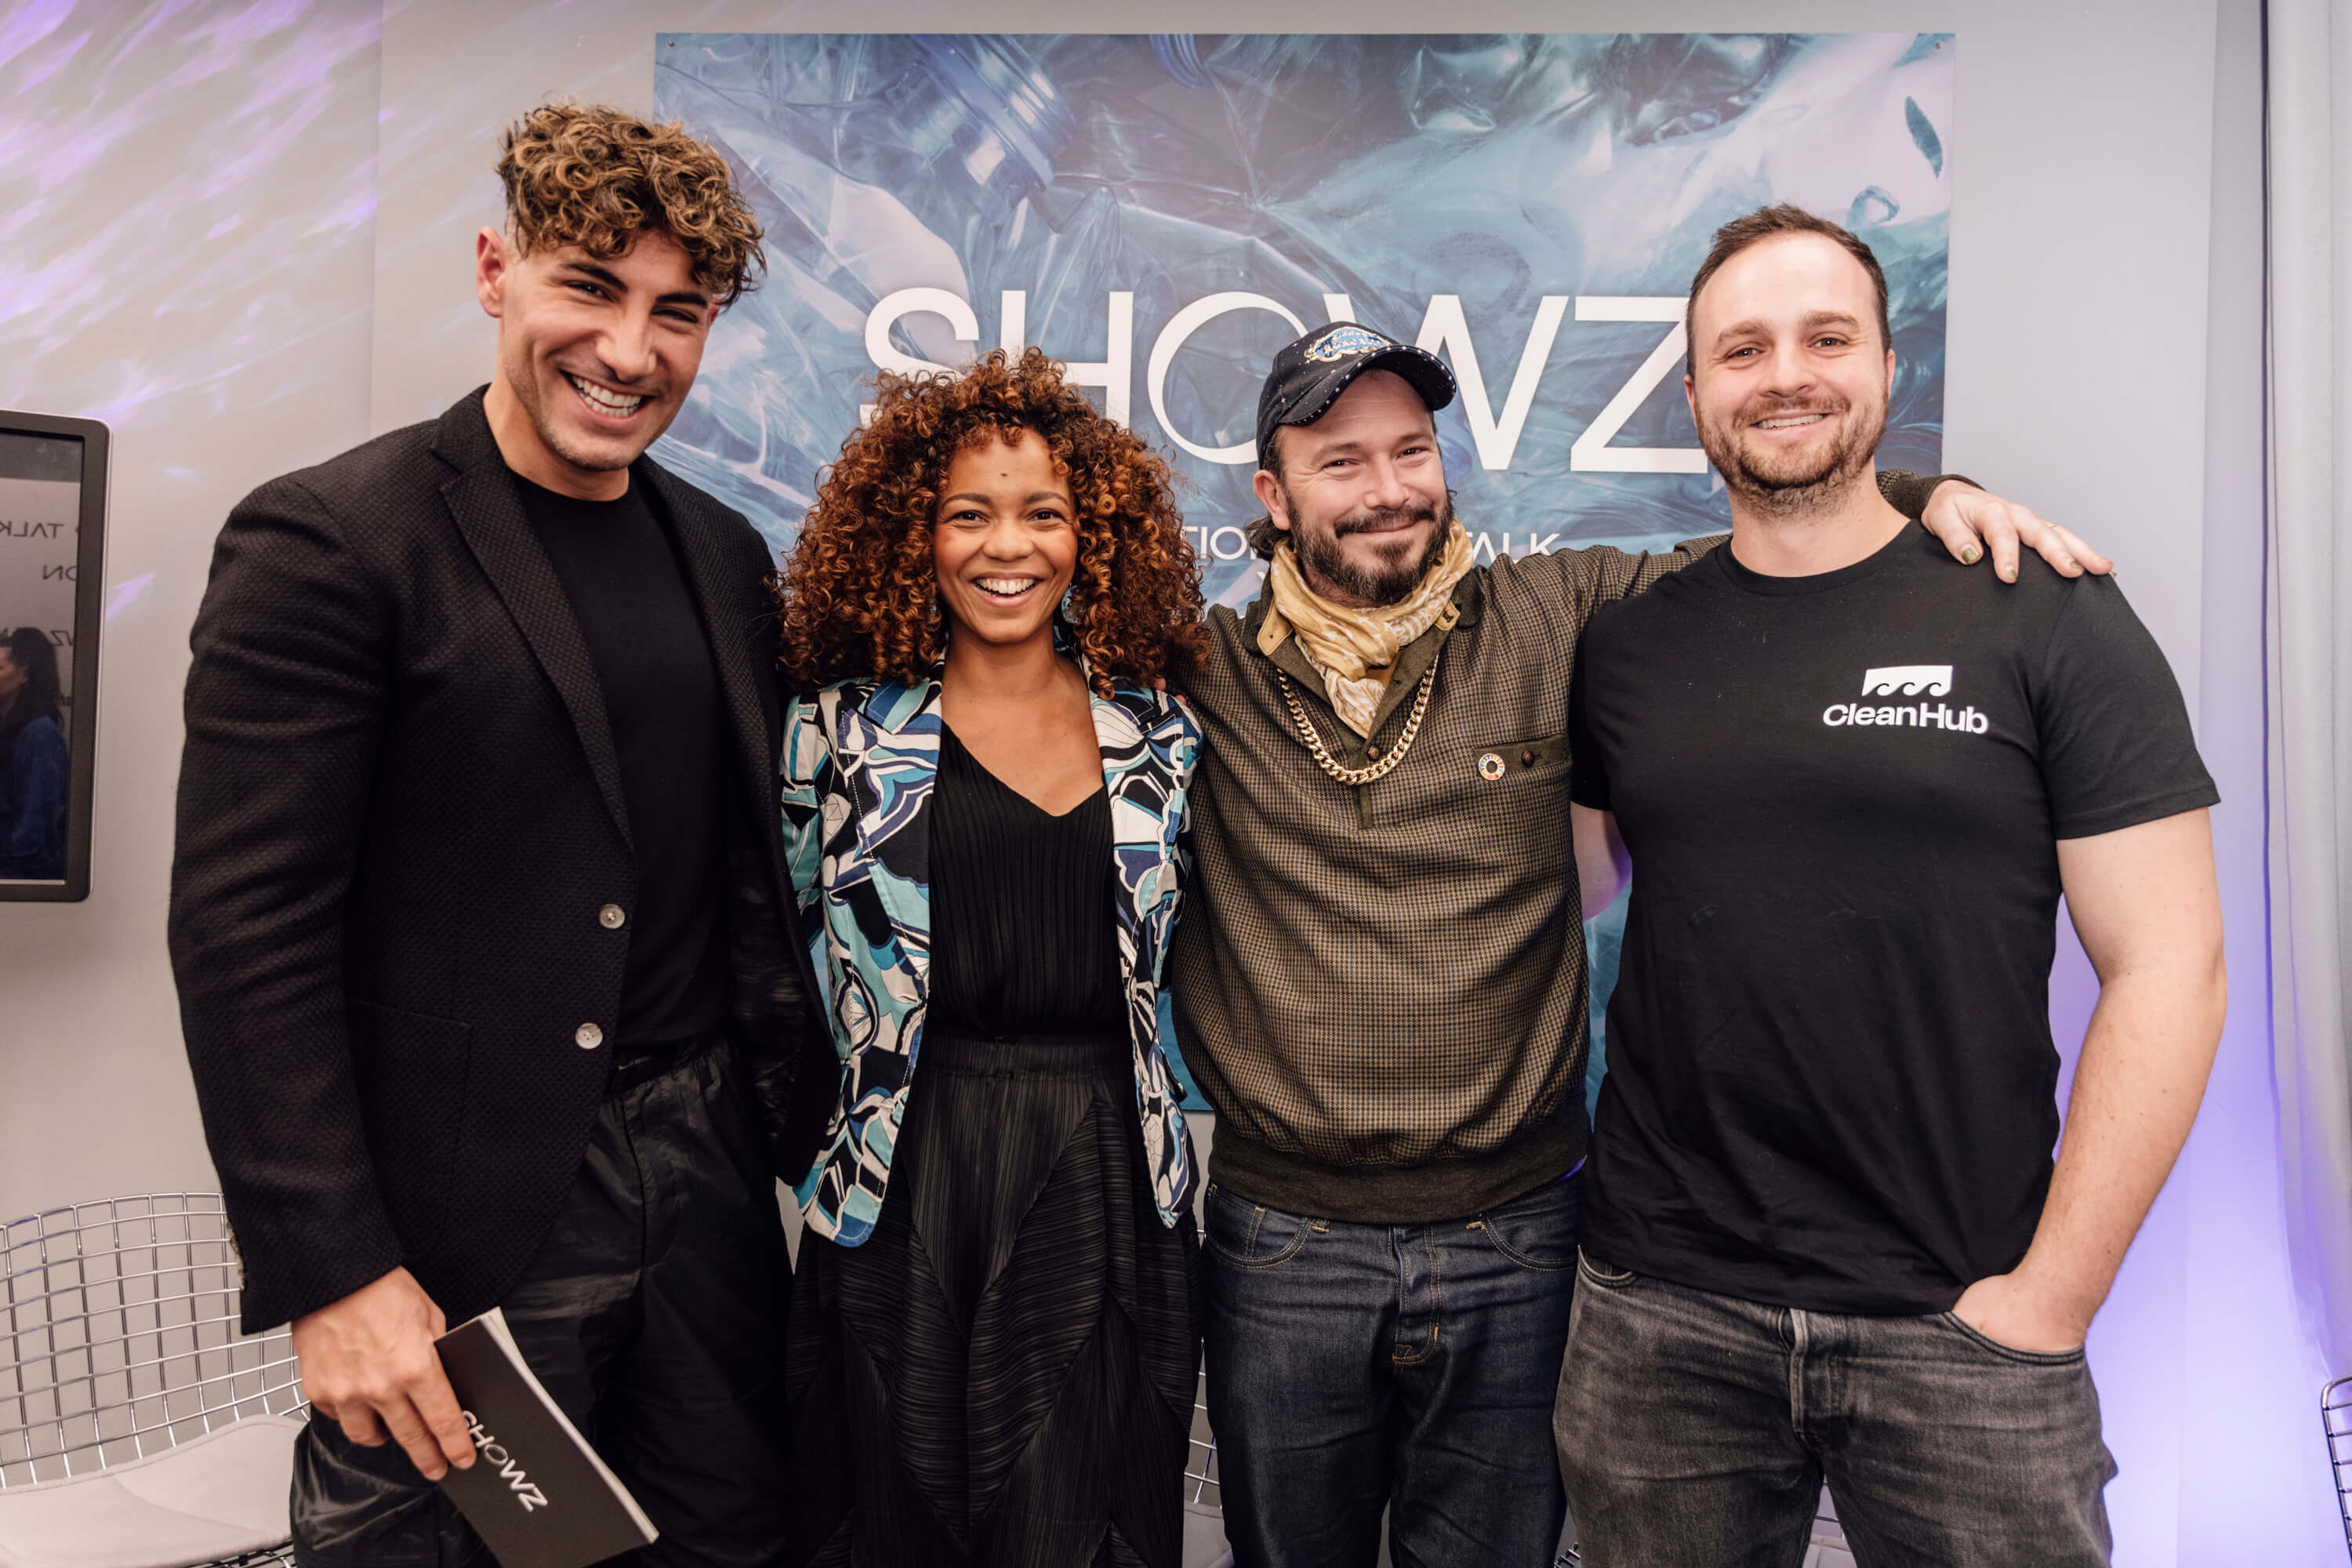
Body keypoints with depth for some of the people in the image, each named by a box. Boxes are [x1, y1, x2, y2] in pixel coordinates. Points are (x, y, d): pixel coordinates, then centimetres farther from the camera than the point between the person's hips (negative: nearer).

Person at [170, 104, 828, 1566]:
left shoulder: (725, 554, 8)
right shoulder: (328, 541, -11)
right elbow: (245, 934, -14)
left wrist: (815, 1124, 12)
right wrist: (333, 1275, -16)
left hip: (708, 1174, 6)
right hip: (458, 1228, -5)